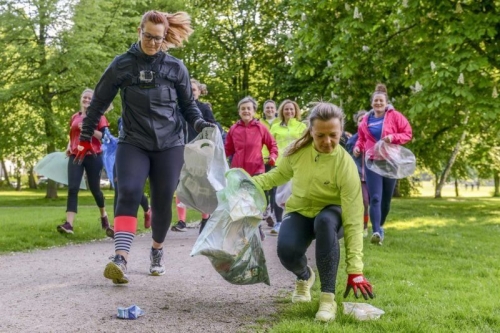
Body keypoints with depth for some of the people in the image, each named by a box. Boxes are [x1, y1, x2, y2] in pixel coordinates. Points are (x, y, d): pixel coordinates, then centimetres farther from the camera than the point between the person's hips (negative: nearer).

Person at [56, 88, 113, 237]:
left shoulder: (98, 116, 2)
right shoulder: (74, 117, 14)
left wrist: (89, 129, -18)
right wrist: (69, 146, 7)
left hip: (93, 156, -3)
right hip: (76, 156, 3)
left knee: (94, 188, 7)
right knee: (72, 188, -12)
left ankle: (104, 216, 33)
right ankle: (69, 224, -20)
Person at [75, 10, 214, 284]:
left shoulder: (175, 68, 2)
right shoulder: (122, 65, 0)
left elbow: (187, 105, 11)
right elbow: (100, 101, 8)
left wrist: (199, 123, -10)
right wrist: (85, 136, 9)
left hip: (169, 145, 1)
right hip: (132, 143, -1)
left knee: (162, 202, 4)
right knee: (128, 193, -22)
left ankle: (157, 252, 29)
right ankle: (120, 259, -32)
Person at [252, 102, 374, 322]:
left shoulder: (345, 165, -27)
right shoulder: (298, 150, -16)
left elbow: (353, 220, -28)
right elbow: (280, 174, 8)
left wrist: (355, 270, -32)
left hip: (330, 214, -2)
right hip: (299, 213, 2)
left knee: (325, 221, -40)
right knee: (287, 252, -29)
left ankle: (328, 298, -29)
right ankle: (304, 277, 12)